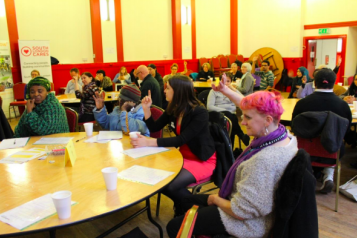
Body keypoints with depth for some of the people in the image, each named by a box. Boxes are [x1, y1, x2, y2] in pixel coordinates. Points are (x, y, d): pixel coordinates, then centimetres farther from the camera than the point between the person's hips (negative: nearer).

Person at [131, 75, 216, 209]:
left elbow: (181, 140, -29)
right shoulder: (173, 109, 0)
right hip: (184, 156, 7)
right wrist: (146, 108, -6)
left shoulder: (200, 113, -22)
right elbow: (154, 128, 9)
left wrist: (149, 142, -34)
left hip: (203, 160, -7)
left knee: (169, 185, -27)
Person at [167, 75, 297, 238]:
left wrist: (216, 199, -12)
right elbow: (252, 108, 10)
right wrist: (226, 91, 12)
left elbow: (241, 211, -30)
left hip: (249, 223, -9)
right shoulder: (282, 133, -9)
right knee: (186, 202, 22)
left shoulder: (264, 160, -36)